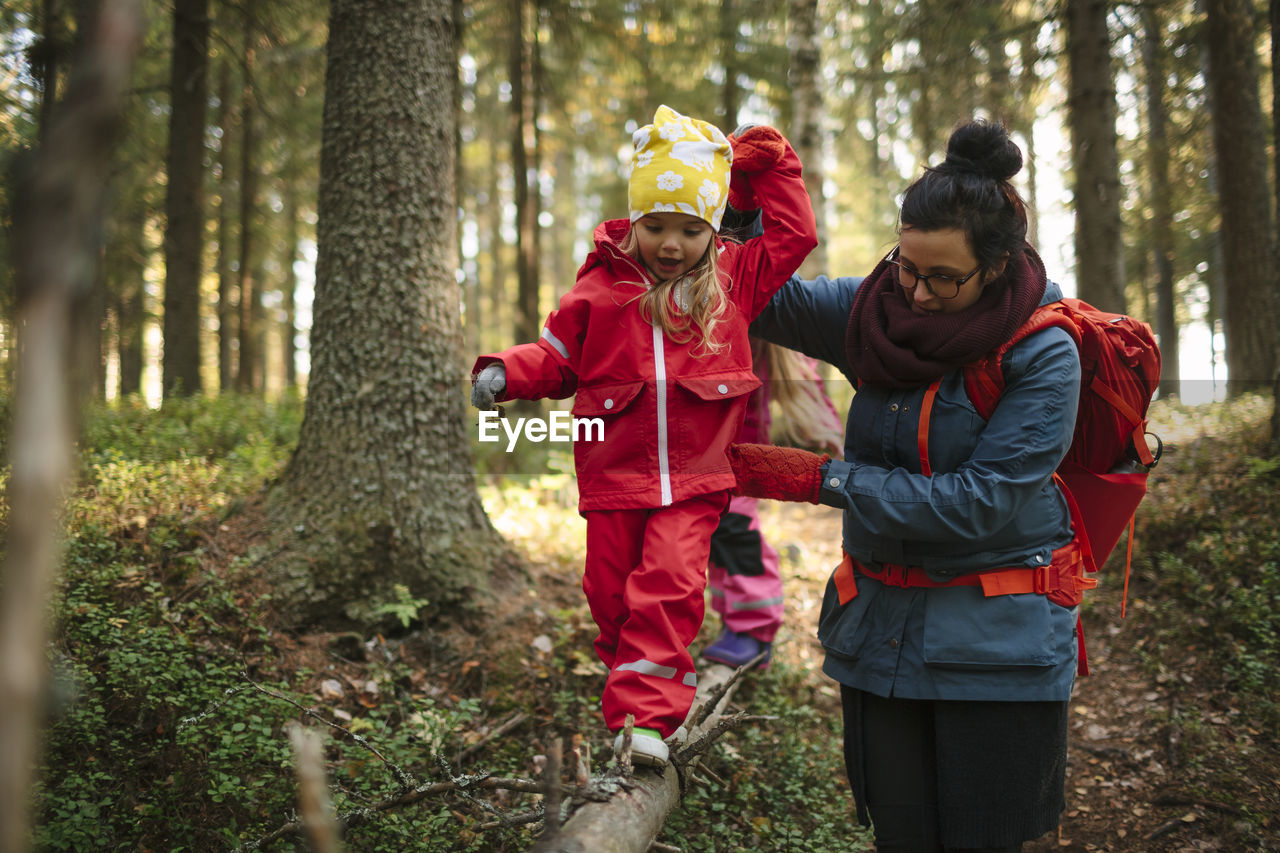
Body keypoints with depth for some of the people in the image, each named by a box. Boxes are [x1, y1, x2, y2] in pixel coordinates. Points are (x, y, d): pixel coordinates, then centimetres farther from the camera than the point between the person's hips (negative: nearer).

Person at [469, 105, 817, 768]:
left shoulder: (732, 279, 7)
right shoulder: (601, 285, 3)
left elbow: (795, 236, 14)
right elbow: (556, 355, 9)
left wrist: (769, 164, 13)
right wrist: (507, 373, -9)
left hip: (695, 476, -1)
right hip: (615, 472, 1)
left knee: (671, 586, -16)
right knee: (612, 595, 7)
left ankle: (644, 713, -13)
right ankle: (637, 683, 30)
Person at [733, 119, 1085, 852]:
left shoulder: (1043, 355, -15)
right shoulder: (872, 311, -1)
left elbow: (978, 502, -20)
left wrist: (820, 479, -19)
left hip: (995, 646, -4)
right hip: (882, 628, 4)